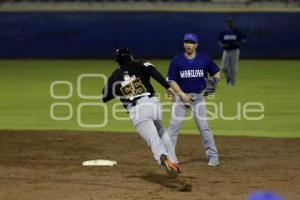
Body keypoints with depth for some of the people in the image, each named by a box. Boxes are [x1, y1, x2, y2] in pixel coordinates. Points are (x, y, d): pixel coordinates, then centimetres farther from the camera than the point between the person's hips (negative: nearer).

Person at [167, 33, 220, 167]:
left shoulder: (204, 60, 0)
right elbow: (171, 80, -4)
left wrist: (214, 83, -7)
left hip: (198, 97, 0)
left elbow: (216, 72, 13)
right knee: (174, 126, -5)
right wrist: (182, 94, -15)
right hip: (181, 95, 0)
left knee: (203, 127, -2)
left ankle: (213, 156, 4)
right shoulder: (177, 61, -4)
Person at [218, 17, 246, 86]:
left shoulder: (237, 31, -1)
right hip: (226, 51, 2)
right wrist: (223, 45, -9)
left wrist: (239, 43, -18)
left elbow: (243, 39, 3)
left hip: (235, 51, -2)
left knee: (233, 67, -2)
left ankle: (232, 81, 10)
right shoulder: (223, 32, 6)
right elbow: (219, 40, 12)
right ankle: (228, 77, 25)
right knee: (224, 67, -4)